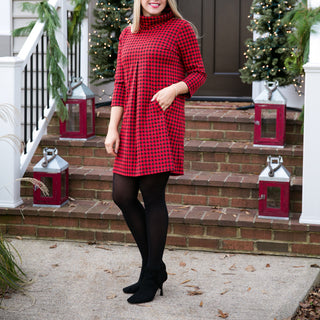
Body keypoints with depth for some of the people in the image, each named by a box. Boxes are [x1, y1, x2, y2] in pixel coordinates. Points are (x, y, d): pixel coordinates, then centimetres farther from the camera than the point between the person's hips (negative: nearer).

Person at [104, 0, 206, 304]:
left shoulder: (180, 28, 1)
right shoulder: (128, 35, 16)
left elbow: (198, 73, 4)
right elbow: (120, 85, 13)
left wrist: (174, 89, -16)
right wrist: (112, 129, 6)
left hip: (162, 120, -6)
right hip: (133, 124, 6)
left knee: (152, 194, -6)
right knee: (122, 195, 3)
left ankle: (151, 278, 6)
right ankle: (154, 267, 18)